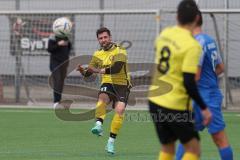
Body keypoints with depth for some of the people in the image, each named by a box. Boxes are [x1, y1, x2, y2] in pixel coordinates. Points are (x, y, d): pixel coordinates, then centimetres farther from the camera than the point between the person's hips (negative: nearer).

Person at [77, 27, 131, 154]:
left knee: (120, 110, -20)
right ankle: (99, 125, -48)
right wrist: (82, 71, -14)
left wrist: (100, 70, -34)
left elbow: (117, 68, -24)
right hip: (107, 84, 3)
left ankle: (111, 142, -11)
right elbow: (88, 73, 10)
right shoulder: (98, 54, 9)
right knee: (102, 98, -32)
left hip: (122, 85, -3)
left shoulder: (120, 51, -7)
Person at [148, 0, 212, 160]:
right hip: (176, 107, -7)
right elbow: (189, 83, -21)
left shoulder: (165, 34, 1)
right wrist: (204, 108, -13)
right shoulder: (192, 46, -19)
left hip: (155, 101, 7)